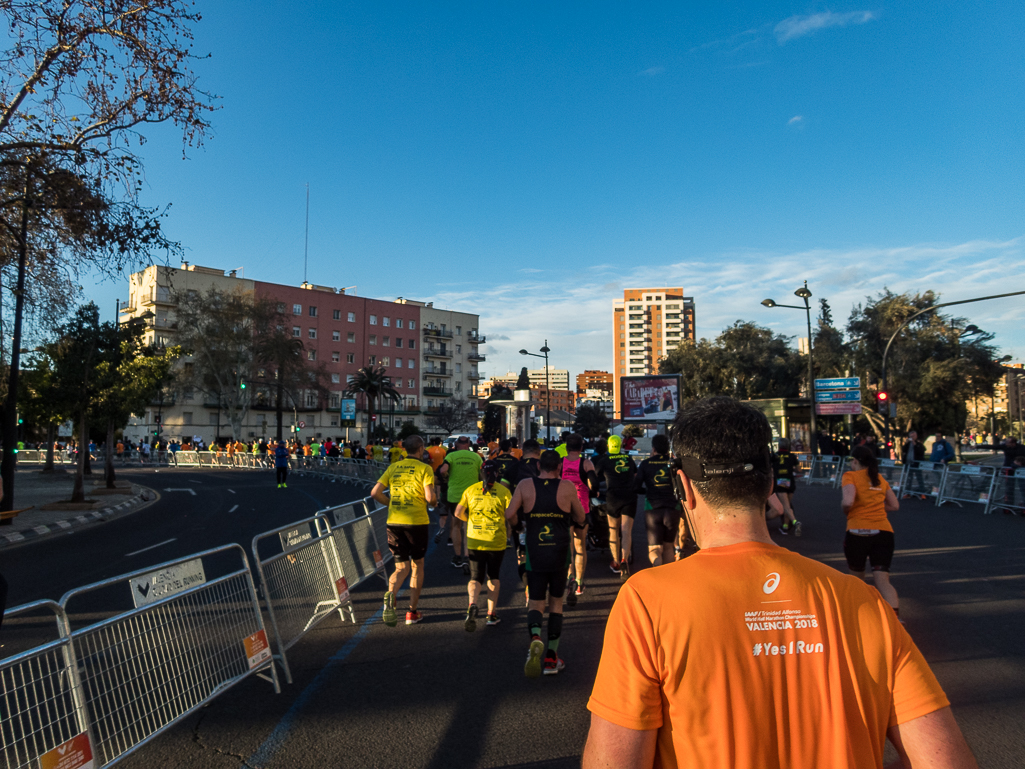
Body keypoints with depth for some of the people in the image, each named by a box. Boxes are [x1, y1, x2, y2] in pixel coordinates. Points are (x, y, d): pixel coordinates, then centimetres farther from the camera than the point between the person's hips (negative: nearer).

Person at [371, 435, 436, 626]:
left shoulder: (393, 467, 9)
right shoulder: (424, 469, -3)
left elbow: (375, 492, 3)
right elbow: (429, 497, -14)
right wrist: (433, 502, 10)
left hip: (394, 521, 3)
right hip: (417, 521, -3)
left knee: (401, 568, 11)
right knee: (417, 565, 16)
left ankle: (390, 595, -21)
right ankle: (412, 612, 19)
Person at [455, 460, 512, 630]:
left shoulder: (471, 490, 2)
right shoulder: (503, 491, -4)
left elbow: (458, 513, 1)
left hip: (474, 542, 1)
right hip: (496, 542, -1)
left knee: (475, 578, 7)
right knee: (493, 577, 17)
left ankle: (472, 604, -21)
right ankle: (491, 615, 19)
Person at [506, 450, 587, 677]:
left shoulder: (525, 485, -5)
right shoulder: (567, 487, -6)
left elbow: (509, 514, -8)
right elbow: (580, 518, 3)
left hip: (534, 554, 0)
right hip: (560, 553, 0)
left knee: (535, 602, 10)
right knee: (556, 602, 15)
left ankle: (535, 638, -21)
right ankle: (551, 658, 17)